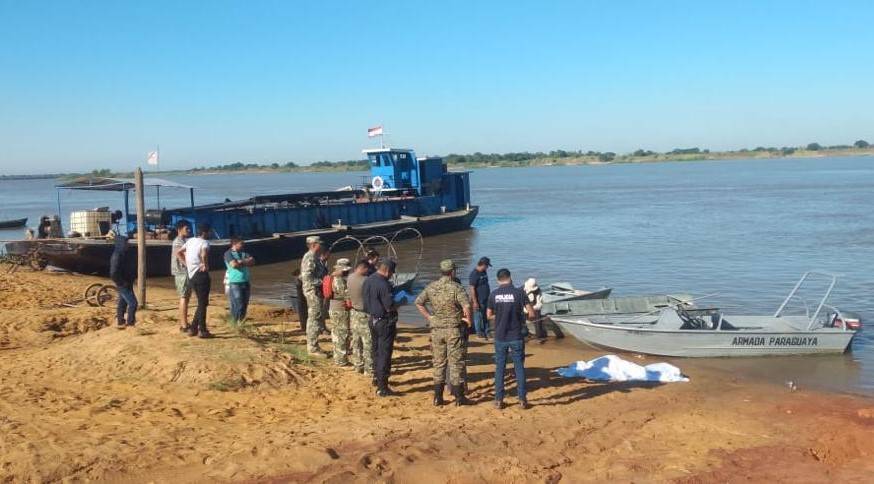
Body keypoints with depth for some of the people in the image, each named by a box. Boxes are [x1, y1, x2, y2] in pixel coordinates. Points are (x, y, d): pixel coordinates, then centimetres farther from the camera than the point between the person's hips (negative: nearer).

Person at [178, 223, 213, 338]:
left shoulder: (190, 240, 12)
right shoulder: (204, 242, -12)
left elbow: (179, 252, 21)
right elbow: (204, 254, -34)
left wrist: (187, 263, 20)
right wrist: (206, 265, -20)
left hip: (191, 275, 8)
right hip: (201, 275, -8)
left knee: (201, 303, 17)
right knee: (202, 303, -1)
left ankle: (193, 328, 17)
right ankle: (202, 330, 1)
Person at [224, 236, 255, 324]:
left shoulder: (244, 253, 16)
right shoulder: (228, 253, -3)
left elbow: (252, 262, 3)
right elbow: (234, 265, -17)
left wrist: (241, 262, -11)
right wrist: (246, 263, -3)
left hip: (245, 282, 6)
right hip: (235, 283, -6)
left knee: (245, 304, 7)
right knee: (237, 305, -8)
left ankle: (241, 322, 18)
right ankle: (234, 323, 3)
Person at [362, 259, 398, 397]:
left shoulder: (368, 281, 4)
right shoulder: (383, 284, -23)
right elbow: (389, 307, -23)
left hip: (373, 319, 8)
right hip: (385, 322, -8)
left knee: (376, 351, 23)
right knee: (385, 354, -2)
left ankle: (377, 377, 39)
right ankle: (382, 388, 0)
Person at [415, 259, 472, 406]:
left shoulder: (431, 287, 2)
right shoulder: (456, 287, -14)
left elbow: (418, 302, 8)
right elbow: (467, 305, -25)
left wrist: (429, 317, 12)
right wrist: (468, 318, -8)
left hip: (436, 329, 4)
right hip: (454, 329, -4)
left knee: (438, 363, 12)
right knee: (456, 363, 4)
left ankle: (438, 397, 14)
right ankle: (458, 397, 9)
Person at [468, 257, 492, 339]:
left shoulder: (484, 272, 10)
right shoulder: (474, 274, -18)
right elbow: (472, 289, -20)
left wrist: (489, 297, 21)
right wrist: (475, 302, -21)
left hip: (486, 299, 9)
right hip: (479, 300, -9)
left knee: (486, 317, 15)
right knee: (478, 317, 2)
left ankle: (486, 333, 25)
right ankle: (479, 334, 11)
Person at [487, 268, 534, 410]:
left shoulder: (493, 294, -3)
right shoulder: (519, 292, -8)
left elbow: (489, 315, 7)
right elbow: (531, 313, -8)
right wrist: (523, 320, 11)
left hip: (500, 337, 1)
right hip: (516, 337, -1)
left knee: (499, 368, 9)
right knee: (519, 367, 8)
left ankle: (499, 400, 12)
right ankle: (522, 399, 10)